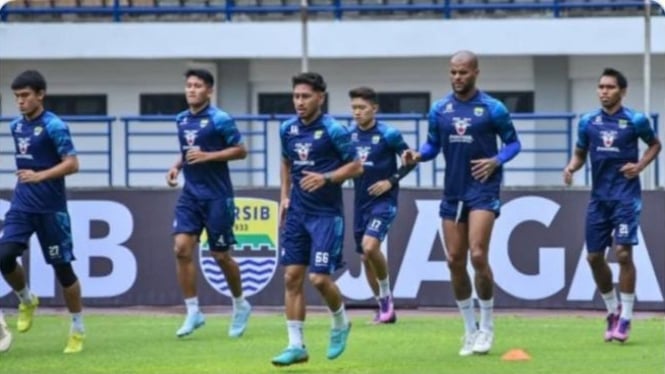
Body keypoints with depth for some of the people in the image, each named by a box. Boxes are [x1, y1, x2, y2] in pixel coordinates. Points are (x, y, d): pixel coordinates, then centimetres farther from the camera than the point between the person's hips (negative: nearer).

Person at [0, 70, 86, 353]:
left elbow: (72, 164, -18)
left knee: (62, 267, 0)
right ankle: (27, 301, 15)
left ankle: (78, 329, 14)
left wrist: (40, 176, -28)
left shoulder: (54, 126, -12)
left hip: (51, 209, -6)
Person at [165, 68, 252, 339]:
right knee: (182, 248, -10)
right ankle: (193, 312, -3)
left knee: (220, 255, 2)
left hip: (217, 196, -5)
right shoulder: (182, 120, 10)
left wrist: (207, 156, -19)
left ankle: (240, 305, 26)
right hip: (190, 194, 5)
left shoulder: (220, 120, -10)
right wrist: (177, 166, 5)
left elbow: (241, 151, -10)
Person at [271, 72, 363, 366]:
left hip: (326, 214, -6)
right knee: (292, 277, 0)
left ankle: (341, 323, 20)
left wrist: (326, 178, -22)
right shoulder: (288, 129, 5)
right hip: (297, 212, 6)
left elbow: (356, 167, -9)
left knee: (319, 278, -10)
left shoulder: (334, 131, -12)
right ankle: (296, 345, 4)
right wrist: (285, 196, 12)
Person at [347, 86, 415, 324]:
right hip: (361, 203, 6)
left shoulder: (388, 134, -11)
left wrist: (391, 181, -13)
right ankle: (385, 310, 23)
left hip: (383, 200, -6)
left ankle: (387, 296, -3)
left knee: (370, 247, -25)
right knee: (365, 258, 9)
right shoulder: (349, 135, 3)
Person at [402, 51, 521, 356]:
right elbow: (433, 145, 12)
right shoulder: (439, 110, 5)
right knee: (454, 261, 4)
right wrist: (418, 155, -10)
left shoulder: (492, 108, -5)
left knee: (478, 255, -15)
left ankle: (486, 325, 2)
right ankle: (470, 330, 17)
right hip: (453, 191, 4)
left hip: (483, 190, -4)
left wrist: (496, 161, -16)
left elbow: (513, 142, 2)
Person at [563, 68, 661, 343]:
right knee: (594, 256, 5)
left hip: (626, 196, -4)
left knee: (623, 253, -12)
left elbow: (655, 144, 11)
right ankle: (612, 310, 25)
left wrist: (641, 165, -6)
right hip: (599, 197, 4)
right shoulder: (588, 122, 5)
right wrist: (571, 167, -7)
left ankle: (625, 317, -2)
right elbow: (580, 153, 15)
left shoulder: (635, 121, -4)